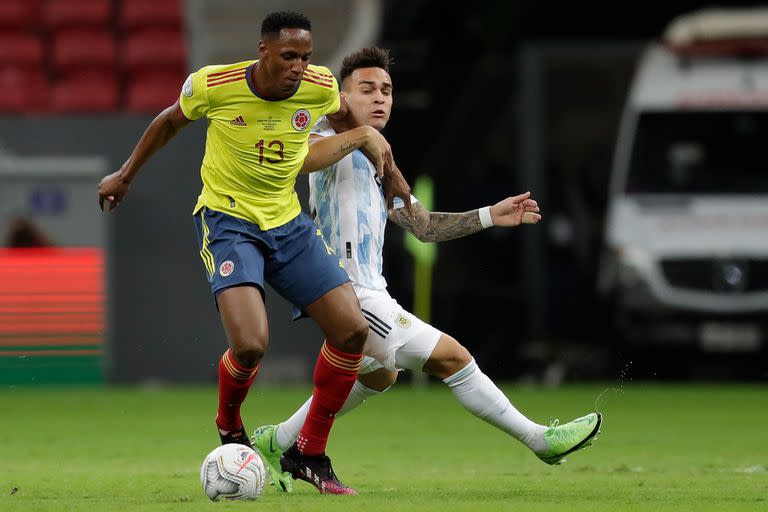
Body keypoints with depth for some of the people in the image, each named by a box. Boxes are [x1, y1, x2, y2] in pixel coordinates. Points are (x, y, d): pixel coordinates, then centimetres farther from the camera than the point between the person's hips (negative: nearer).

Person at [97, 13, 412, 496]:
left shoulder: (320, 88, -9)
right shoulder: (213, 85, -16)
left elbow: (348, 119, 18)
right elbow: (171, 120, 7)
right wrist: (125, 175, 18)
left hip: (288, 221, 4)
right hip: (227, 220, -4)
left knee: (353, 330, -7)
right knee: (250, 345, -24)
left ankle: (311, 455, 9)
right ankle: (229, 427, 12)